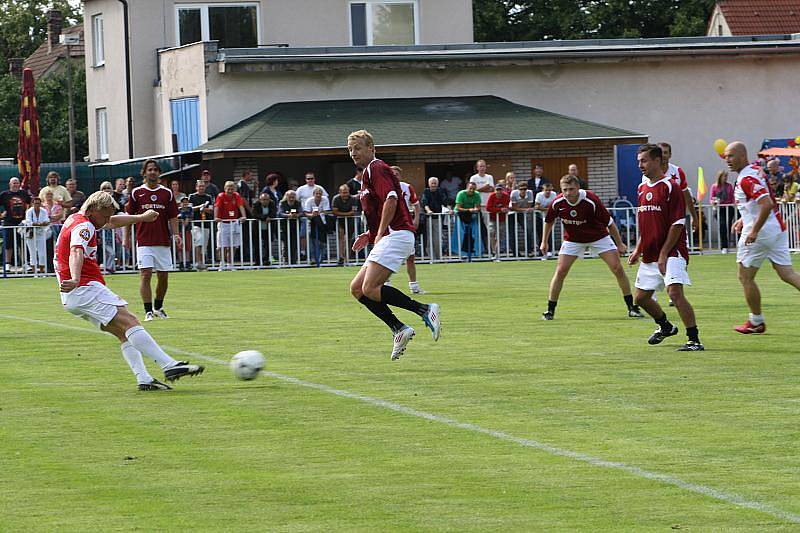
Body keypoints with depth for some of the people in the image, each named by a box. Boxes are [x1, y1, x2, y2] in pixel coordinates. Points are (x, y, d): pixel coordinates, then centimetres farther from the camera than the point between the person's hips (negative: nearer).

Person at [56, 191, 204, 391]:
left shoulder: (76, 220, 20)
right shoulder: (83, 226, -12)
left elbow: (113, 221, 36)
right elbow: (76, 252, -33)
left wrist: (141, 217, 45)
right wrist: (75, 280, -50)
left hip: (73, 298, 11)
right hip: (85, 289, -11)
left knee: (123, 334, 4)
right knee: (129, 322, -19)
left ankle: (143, 379, -9)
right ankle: (170, 366, -28)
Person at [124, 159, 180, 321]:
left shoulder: (167, 193, 7)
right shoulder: (136, 193, 3)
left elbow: (172, 217, 7)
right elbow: (129, 216, 8)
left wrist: (175, 235, -6)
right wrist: (126, 237, 5)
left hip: (163, 241, 2)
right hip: (144, 242, -2)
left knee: (163, 276, 6)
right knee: (145, 274, -12)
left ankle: (158, 308, 26)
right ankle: (148, 311, -12)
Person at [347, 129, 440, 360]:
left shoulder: (375, 169, -6)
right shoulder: (369, 173, 26)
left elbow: (391, 199, -22)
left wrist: (379, 233, -19)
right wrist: (370, 234, 20)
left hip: (395, 235, -11)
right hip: (388, 238, 11)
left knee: (370, 289, -19)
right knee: (357, 289, 5)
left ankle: (424, 310, -18)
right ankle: (399, 329, 0)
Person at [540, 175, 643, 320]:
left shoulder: (591, 201, -29)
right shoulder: (557, 203, -19)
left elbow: (609, 222, -18)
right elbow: (549, 221, 3)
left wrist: (619, 244, -12)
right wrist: (544, 242, 9)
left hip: (599, 237, -2)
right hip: (573, 240, 2)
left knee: (617, 268, -10)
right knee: (561, 271, -11)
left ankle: (631, 307, 1)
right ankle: (550, 310, 1)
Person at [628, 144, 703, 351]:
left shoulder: (670, 187, -11)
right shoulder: (642, 188, 13)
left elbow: (677, 224, -15)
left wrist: (664, 254, -17)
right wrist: (638, 250, 14)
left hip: (671, 253, -8)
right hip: (649, 255, 8)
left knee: (675, 292, -22)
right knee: (641, 297, 13)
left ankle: (694, 340, -17)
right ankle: (665, 326, 38)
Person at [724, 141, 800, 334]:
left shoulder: (746, 179, -18)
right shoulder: (756, 170, 12)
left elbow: (767, 204, -29)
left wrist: (754, 230, -25)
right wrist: (744, 219, 23)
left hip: (759, 235, -9)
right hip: (778, 229, 9)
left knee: (745, 277, 5)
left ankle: (756, 321, 13)